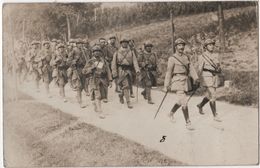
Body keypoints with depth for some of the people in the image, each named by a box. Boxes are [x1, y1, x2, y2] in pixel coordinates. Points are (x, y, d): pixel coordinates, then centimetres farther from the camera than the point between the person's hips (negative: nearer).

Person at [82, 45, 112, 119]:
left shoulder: (104, 61, 5)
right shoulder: (90, 62, -3)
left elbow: (108, 71, 6)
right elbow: (84, 71, -4)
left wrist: (110, 81, -1)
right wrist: (92, 68, -18)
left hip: (102, 81, 4)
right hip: (94, 81, -4)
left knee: (101, 96, 13)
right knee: (97, 96, -10)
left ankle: (95, 103, 42)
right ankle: (100, 112, -11)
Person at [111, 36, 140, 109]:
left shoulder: (131, 52, 10)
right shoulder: (117, 52, 5)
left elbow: (135, 61, -1)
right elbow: (114, 63, 3)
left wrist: (137, 69, -18)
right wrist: (114, 73, -5)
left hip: (129, 71, 3)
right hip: (121, 70, -3)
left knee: (127, 85, 11)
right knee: (125, 85, -12)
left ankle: (121, 95, 41)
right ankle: (128, 102, -9)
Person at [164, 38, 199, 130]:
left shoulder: (186, 57, 13)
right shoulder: (172, 58, -5)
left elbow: (191, 68, 5)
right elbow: (169, 72, -6)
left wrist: (196, 79, -9)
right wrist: (166, 86, -8)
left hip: (186, 81, 7)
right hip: (178, 81, -7)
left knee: (181, 101, 17)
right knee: (184, 103, -12)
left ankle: (171, 113, 40)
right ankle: (188, 123, -5)